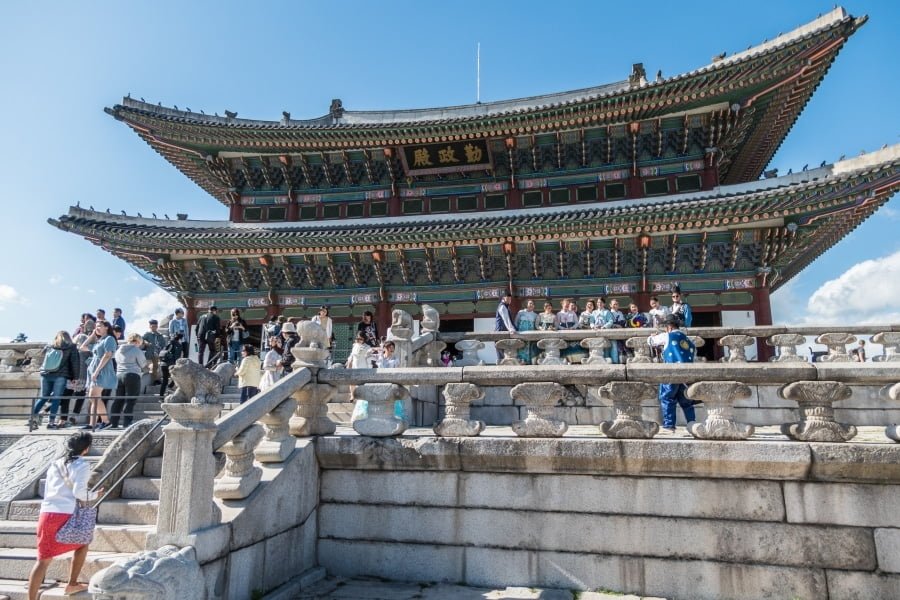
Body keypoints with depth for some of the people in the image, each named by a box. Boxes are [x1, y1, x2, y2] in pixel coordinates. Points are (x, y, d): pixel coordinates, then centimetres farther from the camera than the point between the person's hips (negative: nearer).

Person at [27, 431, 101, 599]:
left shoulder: (55, 465, 19)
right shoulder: (82, 465, -2)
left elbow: (47, 492, 22)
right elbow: (79, 492, -13)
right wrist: (94, 495, 5)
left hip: (46, 513, 5)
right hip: (66, 515, -5)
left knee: (43, 559, 7)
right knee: (82, 544, 21)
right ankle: (71, 585, 24)